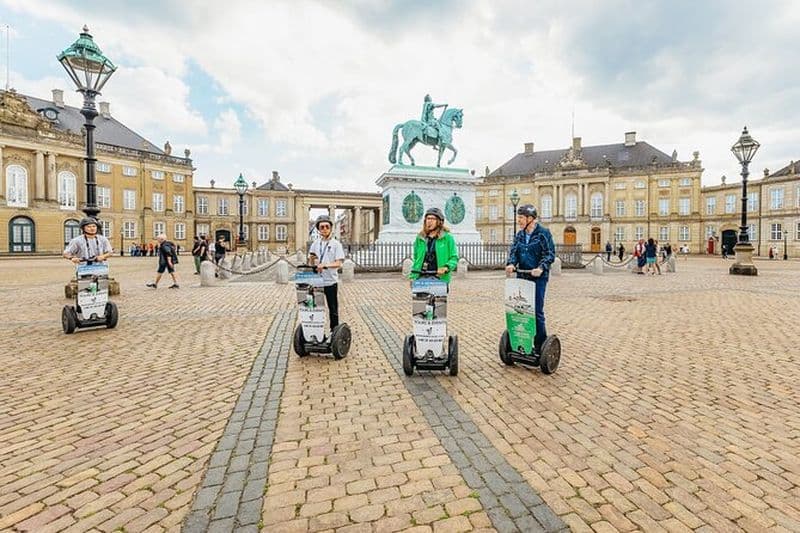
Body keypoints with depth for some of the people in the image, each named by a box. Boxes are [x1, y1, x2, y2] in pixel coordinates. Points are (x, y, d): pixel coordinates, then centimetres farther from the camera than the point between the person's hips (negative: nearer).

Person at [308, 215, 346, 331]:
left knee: (333, 309, 8)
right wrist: (312, 259, -13)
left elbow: (338, 263, -13)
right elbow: (311, 262, 10)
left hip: (331, 282, -3)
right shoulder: (315, 244, 8)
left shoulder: (336, 244, -3)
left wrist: (324, 265, -28)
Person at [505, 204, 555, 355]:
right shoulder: (519, 235, 12)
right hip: (522, 276, 5)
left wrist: (541, 268, -26)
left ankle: (540, 346, 12)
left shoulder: (543, 233, -5)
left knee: (537, 311, -1)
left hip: (538, 277, -5)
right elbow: (513, 251, 4)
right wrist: (511, 263, -16)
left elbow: (550, 254, -10)